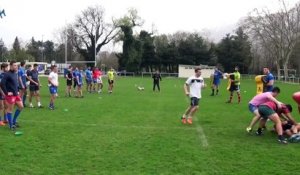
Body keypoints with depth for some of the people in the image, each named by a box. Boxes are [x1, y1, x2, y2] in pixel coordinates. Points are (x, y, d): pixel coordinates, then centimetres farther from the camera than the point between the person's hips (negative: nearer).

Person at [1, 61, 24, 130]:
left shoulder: (15, 74, 12)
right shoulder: (7, 74, -14)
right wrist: (6, 92, -19)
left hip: (16, 94, 8)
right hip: (10, 95, -8)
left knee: (21, 106, 11)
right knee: (10, 109, 1)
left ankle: (14, 121, 25)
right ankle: (11, 125, 11)